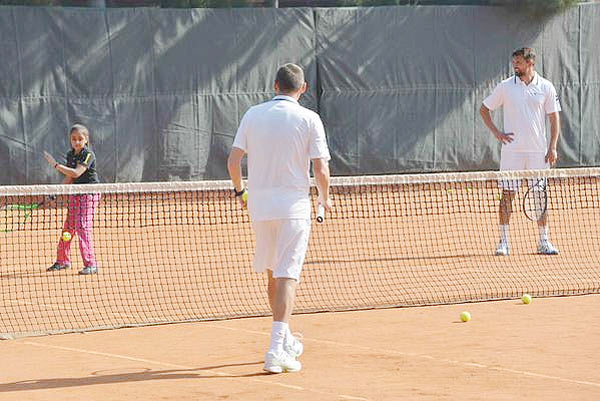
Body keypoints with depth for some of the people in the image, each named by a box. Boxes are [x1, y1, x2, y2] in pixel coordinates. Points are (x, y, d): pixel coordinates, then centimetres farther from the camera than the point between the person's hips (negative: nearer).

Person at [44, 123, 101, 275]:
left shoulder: (88, 155, -14)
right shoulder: (70, 155, 9)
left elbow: (76, 173, -26)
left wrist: (55, 165, -22)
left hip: (89, 194, -7)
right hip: (75, 194, 7)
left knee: (83, 227, -14)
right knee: (68, 227, 11)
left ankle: (91, 264, -13)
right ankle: (62, 261, 25)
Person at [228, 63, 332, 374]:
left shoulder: (253, 115, 4)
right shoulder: (308, 119, -5)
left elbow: (233, 161, 2)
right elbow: (321, 169, -9)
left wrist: (239, 190, 19)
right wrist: (325, 198, 9)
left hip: (260, 207, 4)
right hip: (294, 206, -4)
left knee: (274, 275, 18)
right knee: (287, 277, -6)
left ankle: (286, 341, 31)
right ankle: (276, 351, -17)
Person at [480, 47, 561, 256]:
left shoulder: (546, 87, 3)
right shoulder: (505, 86, 3)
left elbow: (554, 119, 5)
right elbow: (484, 109, 11)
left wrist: (552, 147, -4)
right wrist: (496, 132, 0)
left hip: (538, 151, 0)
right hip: (512, 149, 0)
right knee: (507, 194, -2)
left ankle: (544, 241, 11)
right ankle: (504, 242, 2)